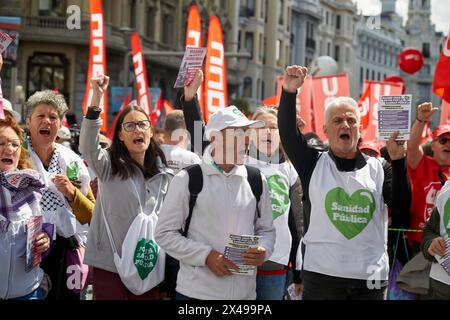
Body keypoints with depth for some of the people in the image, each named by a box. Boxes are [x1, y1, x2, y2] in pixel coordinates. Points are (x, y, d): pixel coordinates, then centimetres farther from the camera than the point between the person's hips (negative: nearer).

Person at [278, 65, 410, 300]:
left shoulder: (376, 169, 9)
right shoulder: (314, 164, 5)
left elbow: (400, 204, -4)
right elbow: (288, 134, -10)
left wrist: (397, 160, -14)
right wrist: (289, 92, -23)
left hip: (371, 280, 2)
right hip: (321, 277, -2)